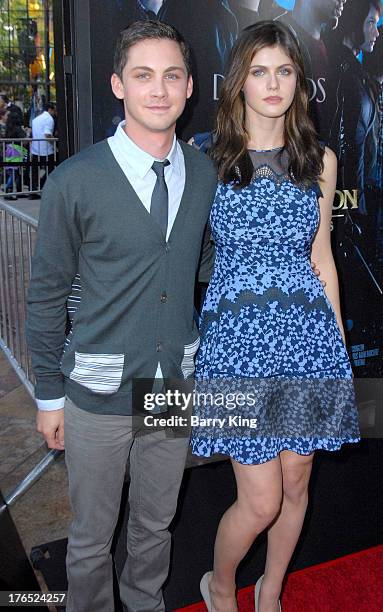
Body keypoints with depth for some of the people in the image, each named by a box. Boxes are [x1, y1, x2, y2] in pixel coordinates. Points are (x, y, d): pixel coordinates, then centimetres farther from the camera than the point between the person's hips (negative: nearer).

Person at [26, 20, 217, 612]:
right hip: (100, 391, -3)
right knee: (92, 535, 16)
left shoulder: (205, 174, -1)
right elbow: (46, 295, -5)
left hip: (177, 384, 3)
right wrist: (50, 395, -2)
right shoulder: (74, 182, -12)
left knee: (156, 523, 23)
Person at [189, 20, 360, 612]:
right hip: (238, 334, -3)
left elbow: (321, 255, 13)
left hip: (307, 332, 4)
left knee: (296, 481, 14)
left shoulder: (320, 160, 7)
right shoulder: (207, 158, -1)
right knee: (261, 500, 0)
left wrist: (339, 338, 13)